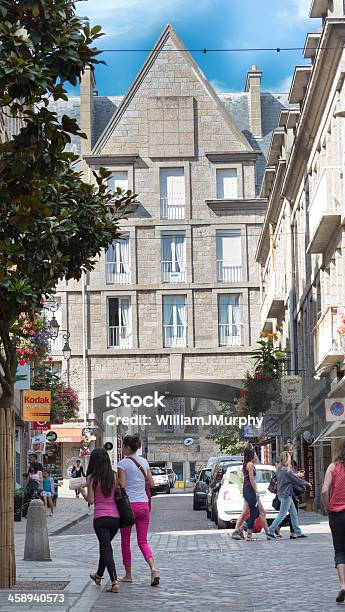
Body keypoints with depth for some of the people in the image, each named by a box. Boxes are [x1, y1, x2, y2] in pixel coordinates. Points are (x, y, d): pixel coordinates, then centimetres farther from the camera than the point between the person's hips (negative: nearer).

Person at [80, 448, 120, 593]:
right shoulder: (113, 476, 1)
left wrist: (82, 491, 8)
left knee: (106, 549, -3)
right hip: (115, 517, 4)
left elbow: (90, 500, -8)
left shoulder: (91, 478, -8)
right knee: (105, 546, 23)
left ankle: (115, 582, -19)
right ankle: (99, 576, 41)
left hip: (100, 518, -4)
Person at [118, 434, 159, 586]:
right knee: (143, 541, 7)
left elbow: (122, 486, -13)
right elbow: (152, 484, 13)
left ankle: (128, 575, 16)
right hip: (144, 504, 5)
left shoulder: (123, 463, -8)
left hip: (129, 504, -5)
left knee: (125, 541, 11)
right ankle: (153, 569, -16)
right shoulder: (144, 462, 9)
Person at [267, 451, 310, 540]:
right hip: (286, 495, -9)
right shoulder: (287, 470, -17)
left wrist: (297, 475, 25)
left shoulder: (279, 470, 8)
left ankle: (298, 532, 17)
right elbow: (296, 480, -10)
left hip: (281, 494, 9)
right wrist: (306, 483, 6)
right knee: (282, 514, -4)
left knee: (294, 513, 13)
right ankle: (271, 531, -5)